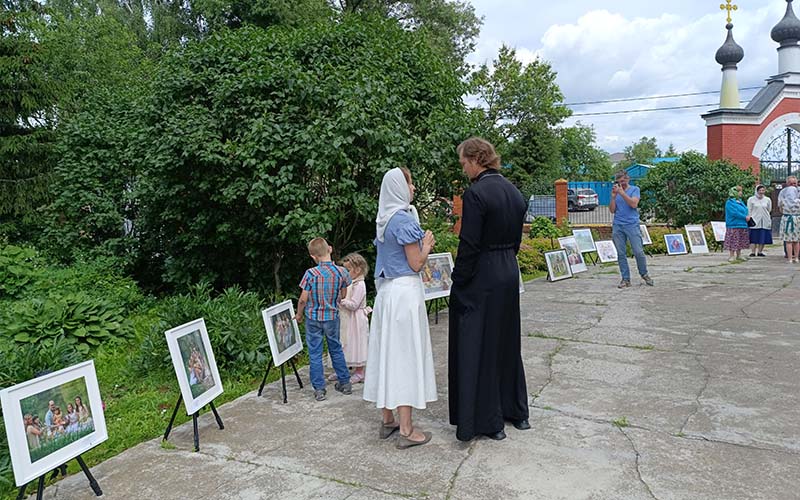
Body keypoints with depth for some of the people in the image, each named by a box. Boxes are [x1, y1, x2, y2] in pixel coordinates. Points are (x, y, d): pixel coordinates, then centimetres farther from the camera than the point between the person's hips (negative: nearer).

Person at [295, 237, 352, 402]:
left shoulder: (311, 274, -18)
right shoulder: (341, 272, -10)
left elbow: (303, 299, -12)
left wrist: (299, 314, 5)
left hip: (313, 318, -3)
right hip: (333, 317, 3)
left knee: (315, 354, 7)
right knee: (336, 349, 19)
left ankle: (319, 389, 10)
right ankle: (345, 383, 27)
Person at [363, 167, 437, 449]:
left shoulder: (383, 220, 12)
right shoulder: (404, 219, -14)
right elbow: (416, 264, -13)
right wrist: (427, 245, 4)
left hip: (385, 291, 9)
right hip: (405, 291, -9)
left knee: (387, 351, 13)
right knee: (406, 354, -3)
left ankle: (387, 420, 23)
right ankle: (406, 430, 3)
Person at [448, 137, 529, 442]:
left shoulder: (475, 193, -17)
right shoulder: (514, 192, 8)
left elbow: (469, 245, -19)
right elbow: (516, 238, 12)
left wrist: (457, 284, -11)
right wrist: (504, 263, 18)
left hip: (480, 279, -8)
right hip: (509, 273, 8)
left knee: (478, 347, 4)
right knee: (506, 341, 20)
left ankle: (488, 421, 15)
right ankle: (516, 411, 34)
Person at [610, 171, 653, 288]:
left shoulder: (634, 189, 5)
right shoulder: (616, 191, 13)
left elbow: (634, 204, -11)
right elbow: (612, 210, 7)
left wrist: (622, 193, -14)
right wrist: (613, 196, -5)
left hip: (632, 225, -3)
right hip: (617, 226, 3)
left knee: (638, 252, -6)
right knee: (621, 254, 2)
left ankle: (644, 274, 16)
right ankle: (625, 279, 8)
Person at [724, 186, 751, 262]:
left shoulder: (740, 201, 16)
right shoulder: (730, 202, -11)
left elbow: (745, 210, 17)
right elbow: (735, 213, -18)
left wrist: (747, 216, -2)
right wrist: (745, 217, -15)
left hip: (742, 224, 8)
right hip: (733, 225, -8)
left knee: (740, 241, 11)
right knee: (733, 241, -7)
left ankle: (739, 255, 19)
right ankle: (732, 256, -1)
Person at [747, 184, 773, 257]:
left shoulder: (768, 200, 10)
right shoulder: (751, 199, 2)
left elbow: (769, 211, 16)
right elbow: (749, 211, 2)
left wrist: (769, 221, 13)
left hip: (765, 222, 3)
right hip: (755, 222, -3)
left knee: (763, 238, 3)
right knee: (754, 238, -5)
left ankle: (760, 252, 12)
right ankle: (753, 252, -1)